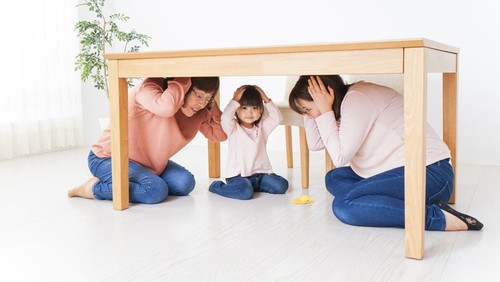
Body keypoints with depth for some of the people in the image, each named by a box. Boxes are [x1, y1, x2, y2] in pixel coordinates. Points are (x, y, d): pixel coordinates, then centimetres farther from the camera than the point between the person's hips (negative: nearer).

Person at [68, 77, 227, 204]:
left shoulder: (198, 111, -2)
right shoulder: (150, 88, -24)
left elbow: (220, 134, -4)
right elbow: (166, 107, -47)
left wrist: (210, 103, -15)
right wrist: (183, 80, -31)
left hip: (148, 162, 8)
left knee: (185, 183, -9)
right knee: (156, 190, -28)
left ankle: (123, 183, 4)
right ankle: (94, 188, -10)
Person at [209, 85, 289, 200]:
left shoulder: (262, 126, 11)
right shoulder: (234, 128, -4)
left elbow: (276, 118, -2)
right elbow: (225, 118, -24)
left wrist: (266, 100, -5)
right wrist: (235, 100, -16)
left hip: (260, 173, 5)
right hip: (238, 175, -5)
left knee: (282, 186, -10)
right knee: (246, 193, -29)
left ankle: (253, 185, 9)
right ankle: (216, 186, -3)